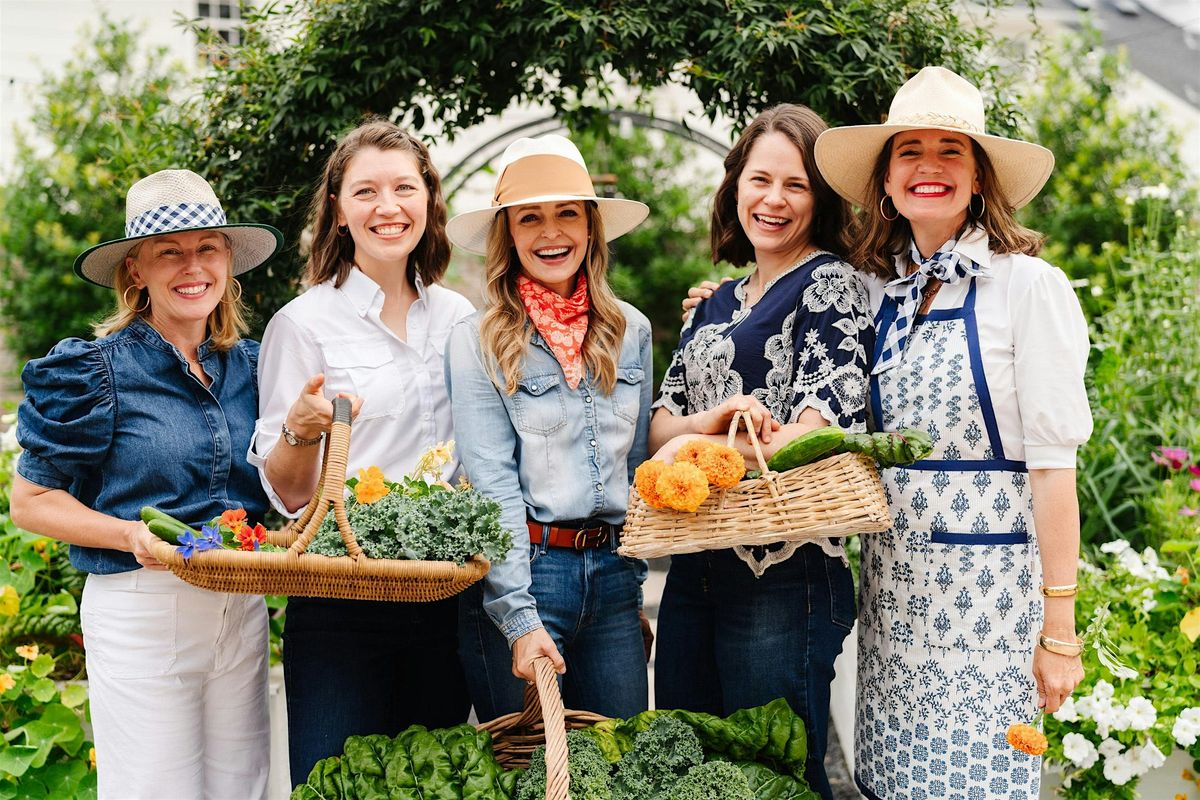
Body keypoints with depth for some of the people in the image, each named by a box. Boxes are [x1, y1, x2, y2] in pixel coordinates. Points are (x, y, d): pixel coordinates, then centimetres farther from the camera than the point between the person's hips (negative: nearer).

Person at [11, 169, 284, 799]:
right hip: (140, 610, -5)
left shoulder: (250, 366, 7)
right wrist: (132, 535, -20)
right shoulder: (97, 370, -7)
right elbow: (31, 501, -5)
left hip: (242, 607, 5)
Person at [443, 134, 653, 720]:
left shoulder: (630, 330, 7)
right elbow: (491, 485, -11)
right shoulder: (477, 340, -6)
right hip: (519, 574, -4)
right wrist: (520, 620, -18)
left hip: (612, 572, 4)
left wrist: (634, 581, 15)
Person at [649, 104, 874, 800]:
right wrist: (714, 418, -13)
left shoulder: (830, 283, -5)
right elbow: (658, 427, 9)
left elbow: (824, 428, -16)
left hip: (784, 577, -7)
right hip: (695, 572, 7)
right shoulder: (718, 303, 16)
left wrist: (700, 451, -16)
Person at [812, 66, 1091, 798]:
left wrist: (1058, 627, -11)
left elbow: (1052, 465, -10)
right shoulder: (881, 294, 8)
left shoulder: (1029, 286, -8)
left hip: (988, 579, -5)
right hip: (894, 585, 5)